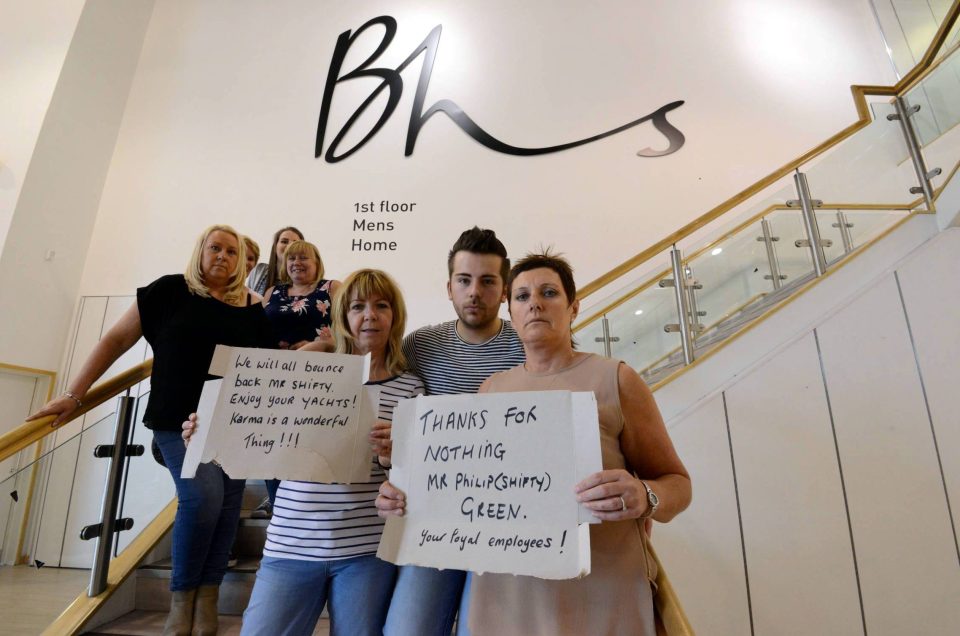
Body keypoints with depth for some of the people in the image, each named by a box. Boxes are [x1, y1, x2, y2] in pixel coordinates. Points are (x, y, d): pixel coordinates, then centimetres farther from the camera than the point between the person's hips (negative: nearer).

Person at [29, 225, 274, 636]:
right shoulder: (171, 290, 2)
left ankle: (206, 602, 15)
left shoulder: (251, 310, 7)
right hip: (178, 420, -3)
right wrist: (74, 394, 3)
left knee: (227, 504, 0)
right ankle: (182, 598, 4)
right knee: (204, 494, -20)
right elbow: (116, 340, 6)